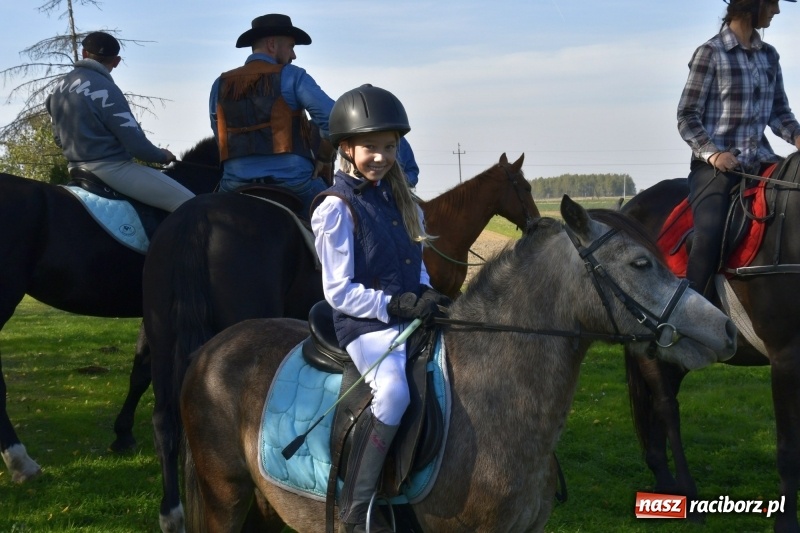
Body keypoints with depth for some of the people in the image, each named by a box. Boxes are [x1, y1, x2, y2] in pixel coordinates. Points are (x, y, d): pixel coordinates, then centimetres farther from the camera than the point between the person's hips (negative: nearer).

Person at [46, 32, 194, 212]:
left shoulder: (60, 87, 7)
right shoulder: (105, 89, -18)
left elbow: (59, 138, 17)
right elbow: (136, 144, -18)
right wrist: (162, 156, 1)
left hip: (78, 169, 9)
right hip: (112, 168, -9)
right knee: (188, 204, -11)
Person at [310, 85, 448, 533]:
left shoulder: (401, 200, 15)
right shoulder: (337, 210, -7)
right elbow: (339, 291, -10)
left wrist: (427, 296, 0)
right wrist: (397, 306, -20)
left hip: (410, 317, 8)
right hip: (367, 326, -8)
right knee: (394, 388, -34)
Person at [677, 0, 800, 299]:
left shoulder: (769, 56, 13)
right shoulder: (710, 53, -4)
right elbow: (687, 117, -5)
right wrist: (713, 153, -19)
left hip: (759, 160, 6)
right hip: (715, 165, -6)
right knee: (709, 238, -25)